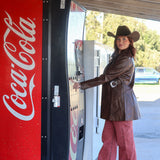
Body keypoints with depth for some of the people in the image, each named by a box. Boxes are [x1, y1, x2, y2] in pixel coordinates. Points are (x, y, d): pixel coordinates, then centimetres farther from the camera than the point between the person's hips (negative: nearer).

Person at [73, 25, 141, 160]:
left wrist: (82, 85, -16)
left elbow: (105, 78, -18)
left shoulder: (126, 60, -14)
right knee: (108, 139, 8)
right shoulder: (118, 57, 17)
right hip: (113, 105, 9)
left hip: (123, 104, -9)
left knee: (125, 142, -1)